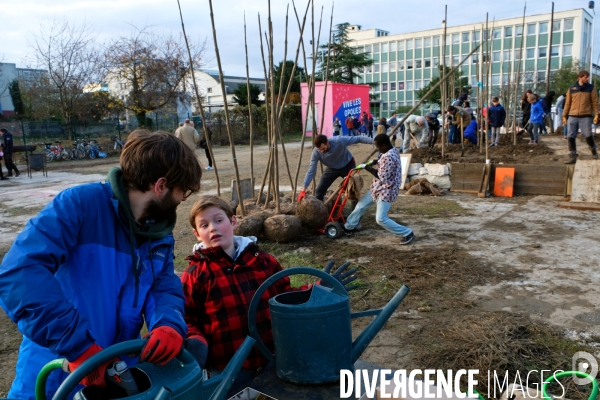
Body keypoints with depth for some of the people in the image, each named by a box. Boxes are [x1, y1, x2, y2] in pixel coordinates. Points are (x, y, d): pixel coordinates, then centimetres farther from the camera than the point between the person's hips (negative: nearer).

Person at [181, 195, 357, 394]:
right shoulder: (195, 274, -7)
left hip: (273, 361, 3)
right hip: (228, 372, -2)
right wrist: (195, 344, -25)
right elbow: (187, 319, -5)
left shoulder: (263, 260, 3)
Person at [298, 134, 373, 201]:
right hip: (332, 168, 2)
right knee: (319, 190, -5)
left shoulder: (339, 141, -37)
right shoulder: (316, 152, -29)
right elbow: (311, 171, -27)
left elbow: (358, 139, -28)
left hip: (348, 165, -2)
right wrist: (303, 189, -35)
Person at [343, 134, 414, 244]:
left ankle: (407, 233, 3)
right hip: (377, 188, 11)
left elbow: (382, 177, -26)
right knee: (360, 205, 18)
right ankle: (348, 227, 36)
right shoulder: (392, 152, 3)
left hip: (386, 191, -11)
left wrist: (367, 167, -18)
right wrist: (376, 162, 6)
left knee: (381, 219, -11)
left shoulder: (388, 157, -29)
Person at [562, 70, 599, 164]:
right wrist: (564, 116, 9)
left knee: (588, 135, -6)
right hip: (572, 117, 2)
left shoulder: (591, 88, 6)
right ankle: (572, 157, 5)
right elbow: (567, 103, 12)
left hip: (585, 117, -2)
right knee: (571, 137, -2)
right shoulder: (571, 89, 8)